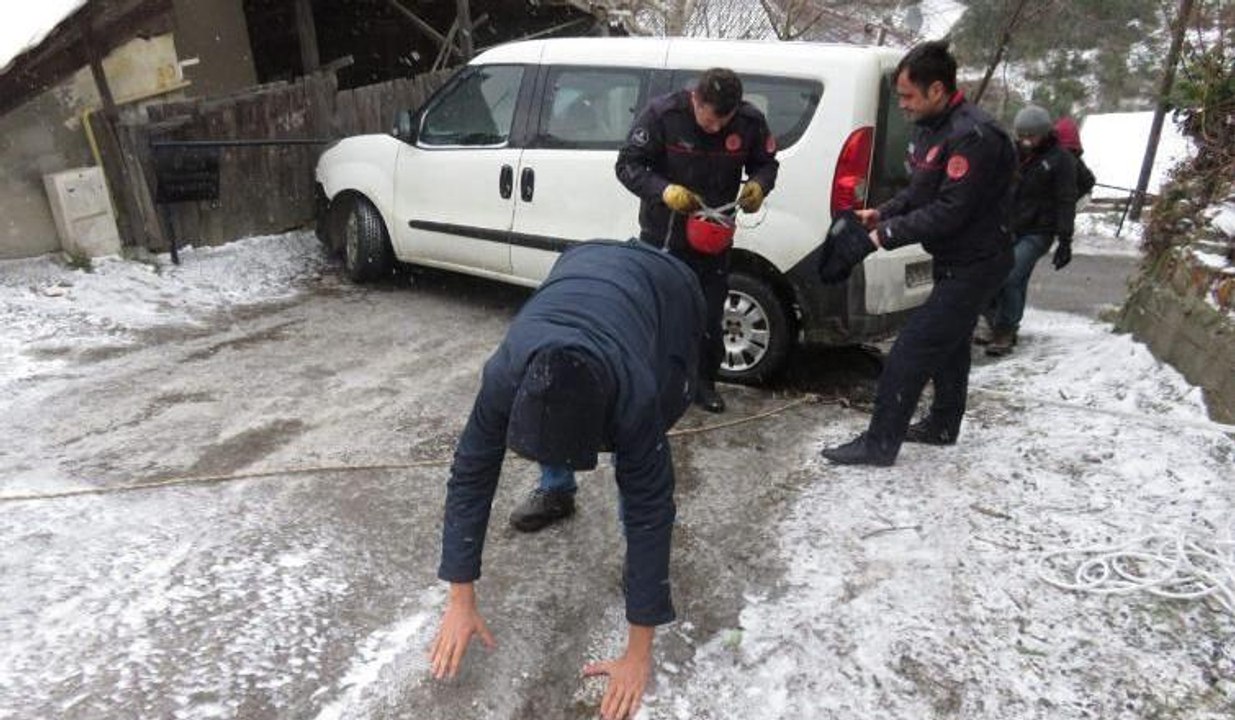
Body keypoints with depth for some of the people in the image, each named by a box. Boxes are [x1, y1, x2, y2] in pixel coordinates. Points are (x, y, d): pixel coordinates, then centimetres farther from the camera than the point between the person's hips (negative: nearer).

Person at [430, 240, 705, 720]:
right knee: (543, 441, 3)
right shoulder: (505, 377, -35)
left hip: (666, 290, -3)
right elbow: (471, 474, -25)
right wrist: (461, 602, -20)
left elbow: (649, 511, -36)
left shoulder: (634, 395, -42)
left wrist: (638, 652, -29)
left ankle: (644, 561, 9)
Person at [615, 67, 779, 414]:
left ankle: (703, 382, 28)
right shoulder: (662, 113, -20)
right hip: (662, 234, -2)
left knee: (710, 316, 9)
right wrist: (665, 191, -33)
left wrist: (758, 185, -20)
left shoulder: (751, 121, -12)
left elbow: (766, 162, 4)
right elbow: (628, 164, -15)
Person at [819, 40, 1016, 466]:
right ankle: (942, 426, 38)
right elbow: (921, 191, 13)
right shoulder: (931, 128, 6)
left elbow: (949, 212, -28)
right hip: (957, 260, 10)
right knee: (947, 344, 21)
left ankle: (879, 444, -3)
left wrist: (889, 234, -21)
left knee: (911, 351, -10)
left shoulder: (973, 137, -25)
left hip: (974, 265, -10)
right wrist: (883, 214, -3)